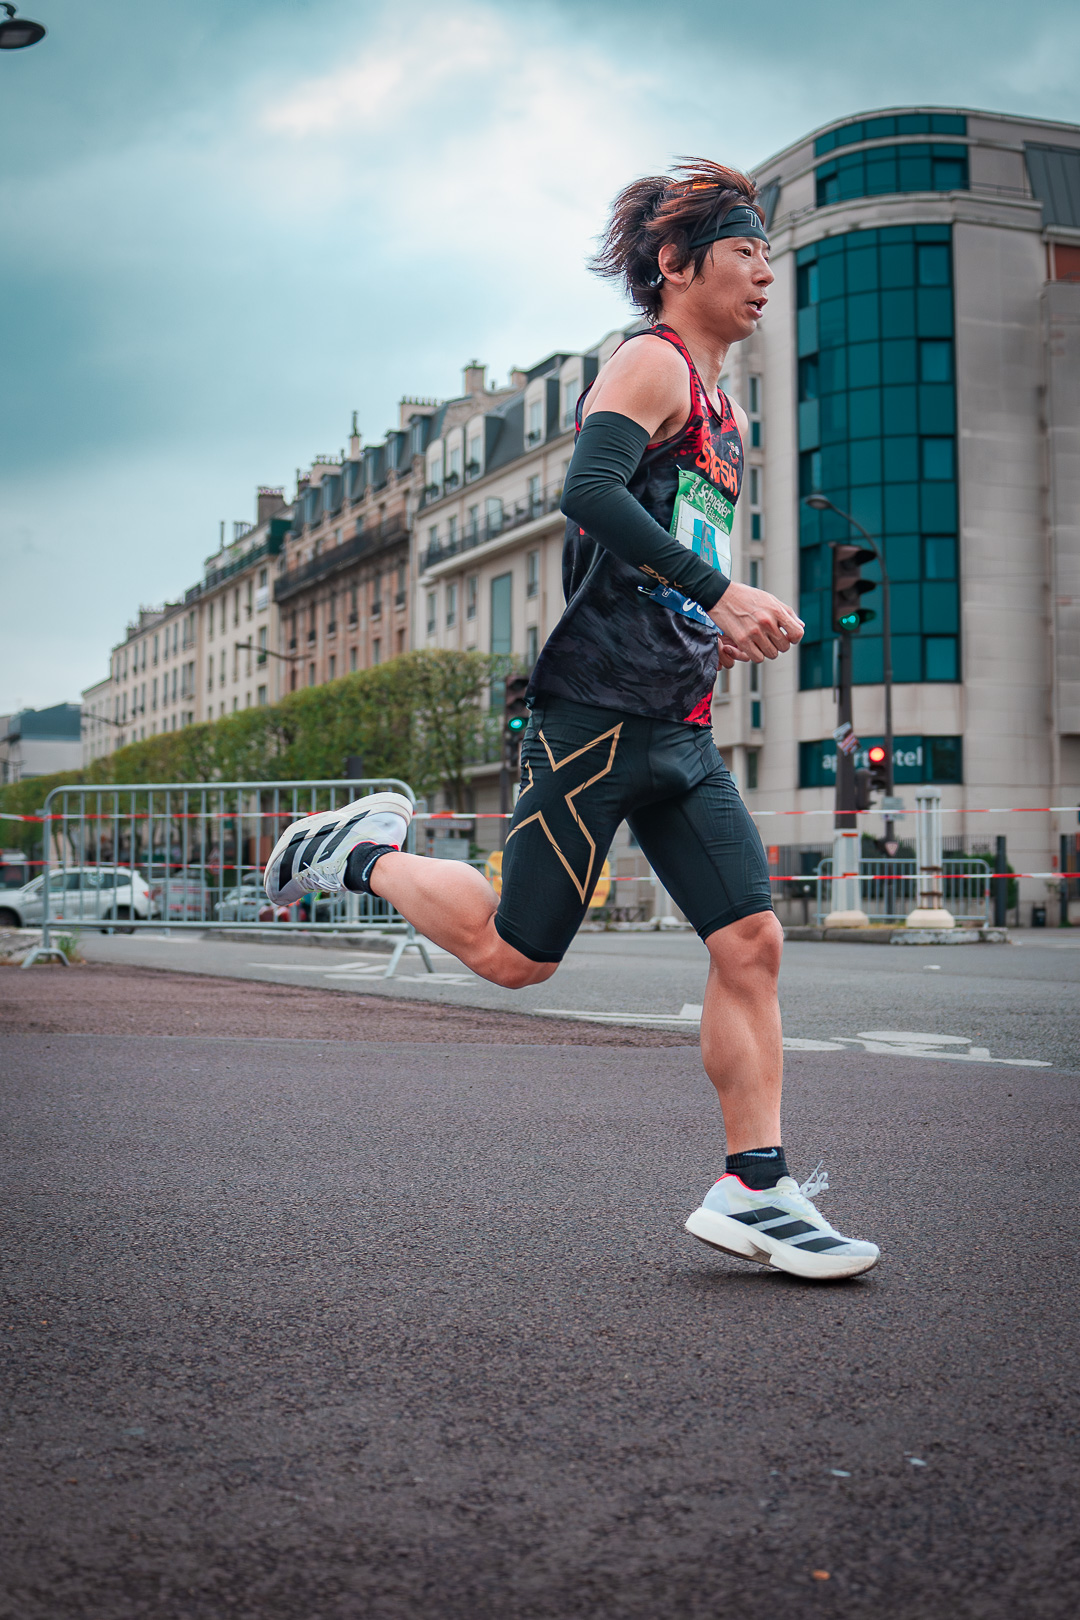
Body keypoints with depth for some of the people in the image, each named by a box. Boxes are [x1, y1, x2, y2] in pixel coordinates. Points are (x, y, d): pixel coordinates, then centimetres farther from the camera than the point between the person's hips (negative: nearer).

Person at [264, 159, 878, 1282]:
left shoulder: (724, 410, 23)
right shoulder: (652, 362, -5)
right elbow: (590, 488, -24)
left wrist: (723, 632, 15)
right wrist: (719, 590, -26)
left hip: (680, 727, 9)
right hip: (597, 710, -9)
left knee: (750, 940, -2)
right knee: (516, 957, -3)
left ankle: (754, 1191, 2)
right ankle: (368, 854, 21)